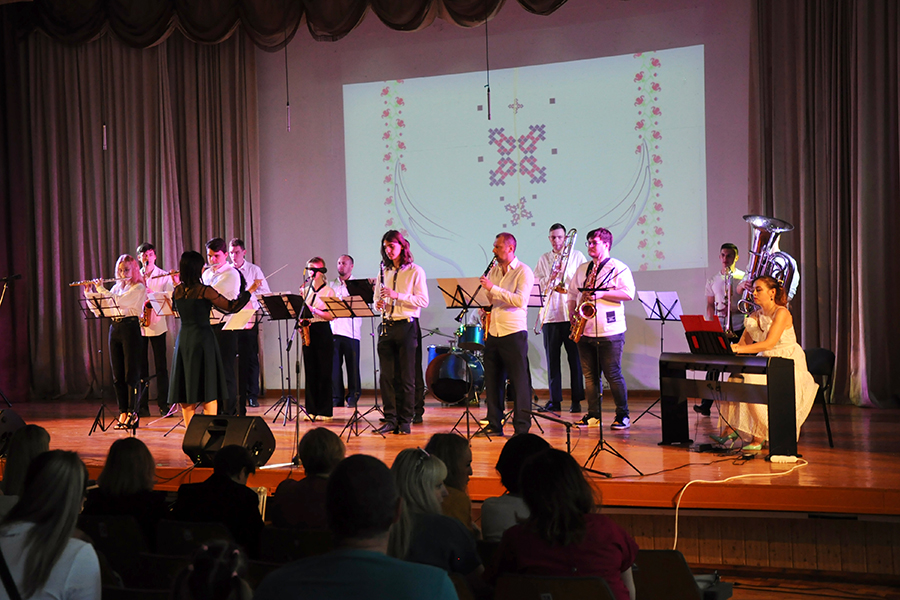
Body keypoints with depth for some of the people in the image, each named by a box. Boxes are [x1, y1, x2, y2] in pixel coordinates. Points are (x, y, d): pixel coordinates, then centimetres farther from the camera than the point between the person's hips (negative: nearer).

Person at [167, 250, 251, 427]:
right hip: (202, 339, -5)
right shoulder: (205, 291, -12)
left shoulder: (177, 291, 4)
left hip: (183, 340, 6)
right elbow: (231, 307, -8)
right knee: (208, 393, 1)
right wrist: (249, 291, 2)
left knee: (187, 399, 10)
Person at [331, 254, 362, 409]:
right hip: (333, 331, 3)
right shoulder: (331, 285, 17)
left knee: (352, 366, 0)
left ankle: (353, 397, 9)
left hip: (351, 332, -3)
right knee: (334, 366, 0)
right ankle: (336, 398, 7)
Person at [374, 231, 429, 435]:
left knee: (406, 376, 0)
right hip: (387, 326, 5)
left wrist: (398, 295, -18)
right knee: (387, 376, 2)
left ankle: (405, 421, 7)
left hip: (407, 326, -5)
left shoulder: (415, 271, -1)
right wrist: (378, 304, -4)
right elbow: (377, 299, 20)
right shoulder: (384, 272, 14)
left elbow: (423, 301, -9)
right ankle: (390, 419, 8)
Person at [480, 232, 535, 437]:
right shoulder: (494, 270, 14)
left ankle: (522, 427, 4)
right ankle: (494, 425, 18)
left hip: (514, 333, -7)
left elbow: (520, 300, -21)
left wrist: (493, 288, -20)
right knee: (492, 380, 9)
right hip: (493, 332, 7)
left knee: (519, 381, -2)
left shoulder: (523, 272, -6)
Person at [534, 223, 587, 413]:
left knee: (575, 358, -3)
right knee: (552, 358, 3)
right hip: (550, 315, 3)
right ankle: (554, 400, 8)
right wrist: (553, 275, -7)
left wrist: (568, 288, -13)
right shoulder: (544, 259, 16)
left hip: (571, 314, -2)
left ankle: (576, 400, 3)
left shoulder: (576, 256, 8)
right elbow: (537, 282, 8)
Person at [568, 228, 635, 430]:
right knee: (590, 375, 7)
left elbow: (629, 293, -12)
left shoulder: (619, 268, -1)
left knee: (613, 374, -4)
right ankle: (593, 415, 14)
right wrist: (573, 315, 6)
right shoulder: (582, 269, 17)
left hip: (609, 332, -6)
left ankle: (623, 416, 7)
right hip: (585, 331, 6)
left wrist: (601, 294, -18)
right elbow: (572, 294, 22)